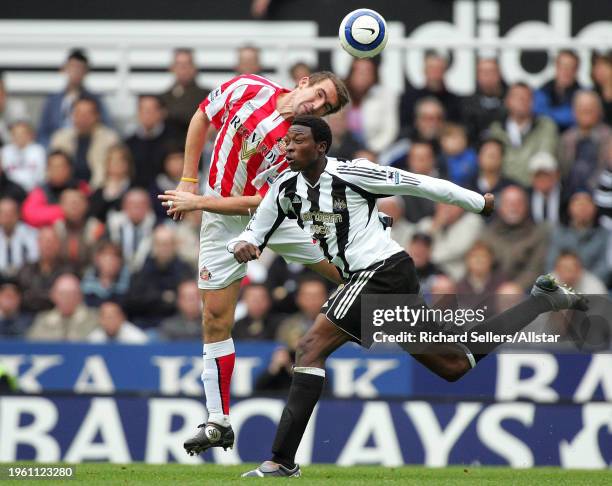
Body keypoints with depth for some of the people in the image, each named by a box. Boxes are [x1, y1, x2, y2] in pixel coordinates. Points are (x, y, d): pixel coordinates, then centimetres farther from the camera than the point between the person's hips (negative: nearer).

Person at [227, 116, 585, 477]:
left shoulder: (350, 174, -13)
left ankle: (283, 461, -19)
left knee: (311, 349, -17)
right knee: (456, 364, 15)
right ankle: (545, 300, 27)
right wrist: (242, 245, -10)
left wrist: (478, 203, 3)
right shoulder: (286, 189, 9)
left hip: (383, 269, -9)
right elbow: (254, 234, 16)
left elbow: (422, 185, -6)